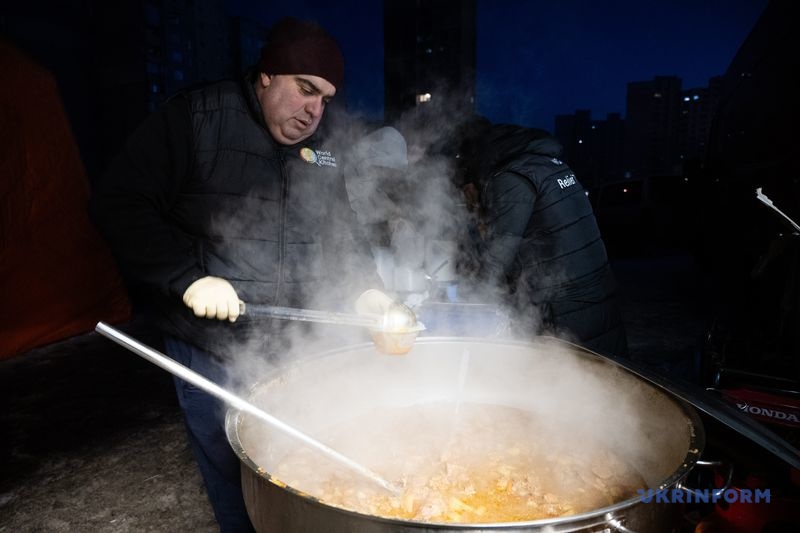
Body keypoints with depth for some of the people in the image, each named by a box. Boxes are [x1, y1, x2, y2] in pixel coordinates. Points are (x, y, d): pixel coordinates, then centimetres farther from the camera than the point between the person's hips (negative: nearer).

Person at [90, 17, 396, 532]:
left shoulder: (322, 154, 8)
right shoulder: (195, 118, -9)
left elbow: (342, 232, 13)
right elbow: (119, 202, -11)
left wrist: (366, 287, -5)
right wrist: (188, 278, -21)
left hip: (297, 348, 5)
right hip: (214, 350, -4)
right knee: (237, 486, 11)